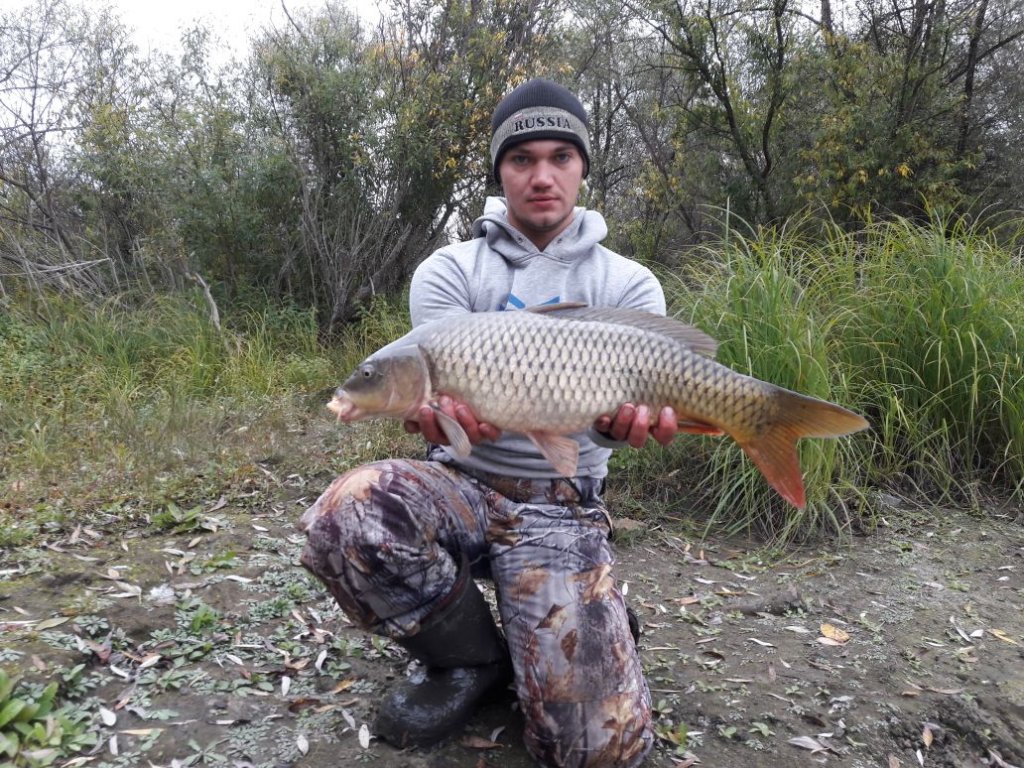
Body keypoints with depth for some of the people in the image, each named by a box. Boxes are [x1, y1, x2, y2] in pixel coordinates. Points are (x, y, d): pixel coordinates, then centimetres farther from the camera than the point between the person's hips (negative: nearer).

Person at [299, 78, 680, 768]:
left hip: (562, 506, -1)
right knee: (344, 515, -33)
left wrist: (625, 418, -36)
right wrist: (437, 409, -36)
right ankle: (474, 658, -3)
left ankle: (598, 622, 20)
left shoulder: (628, 285, 2)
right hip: (463, 483, 2)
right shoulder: (450, 271, 1)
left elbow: (633, 393, -10)